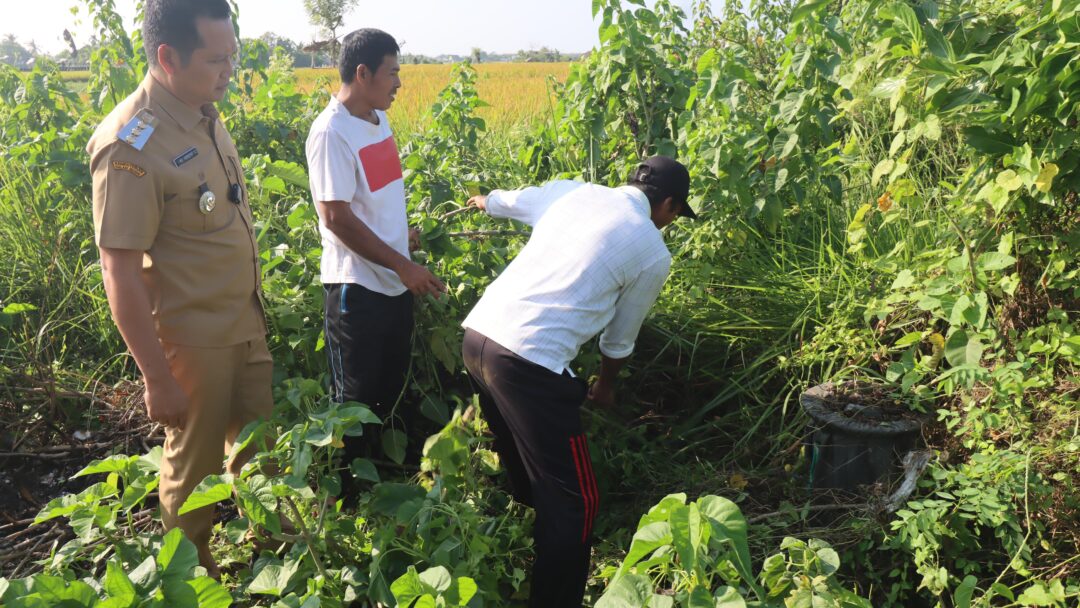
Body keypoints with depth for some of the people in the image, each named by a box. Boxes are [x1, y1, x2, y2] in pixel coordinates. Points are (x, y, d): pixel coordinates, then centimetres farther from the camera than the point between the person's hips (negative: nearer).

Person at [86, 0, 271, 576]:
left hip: (245, 328, 8)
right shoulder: (131, 145, -22)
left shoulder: (206, 117, 2)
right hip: (191, 343, -7)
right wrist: (158, 379, -17)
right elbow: (120, 275, -21)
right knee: (195, 470, 12)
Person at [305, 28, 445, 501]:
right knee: (356, 399, 6)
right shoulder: (331, 132, -17)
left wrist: (403, 234, 10)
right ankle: (346, 494, 23)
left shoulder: (379, 120, 8)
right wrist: (403, 265, -20)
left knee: (392, 388, 19)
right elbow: (336, 217, -21)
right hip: (357, 288, -8)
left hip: (395, 282, 8)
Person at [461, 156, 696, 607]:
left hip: (478, 334, 8)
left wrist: (483, 202, 58)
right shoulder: (653, 253, 3)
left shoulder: (573, 191, 15)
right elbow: (619, 340, 15)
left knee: (522, 467, 31)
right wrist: (604, 389, 35)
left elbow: (506, 201, 33)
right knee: (573, 502, 5)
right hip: (530, 362, -8)